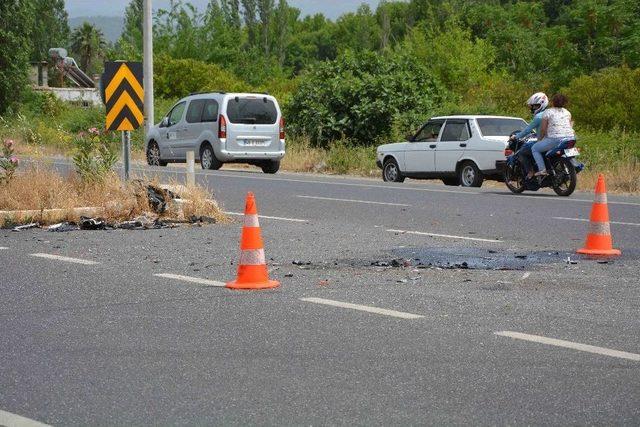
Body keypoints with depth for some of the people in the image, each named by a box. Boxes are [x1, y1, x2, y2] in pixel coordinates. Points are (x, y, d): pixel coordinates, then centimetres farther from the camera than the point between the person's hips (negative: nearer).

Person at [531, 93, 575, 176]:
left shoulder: (547, 112, 1)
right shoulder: (567, 112, 18)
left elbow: (543, 128, 1)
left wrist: (540, 139, 16)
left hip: (555, 138, -6)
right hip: (570, 137, 6)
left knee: (534, 148, 9)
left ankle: (542, 169, -6)